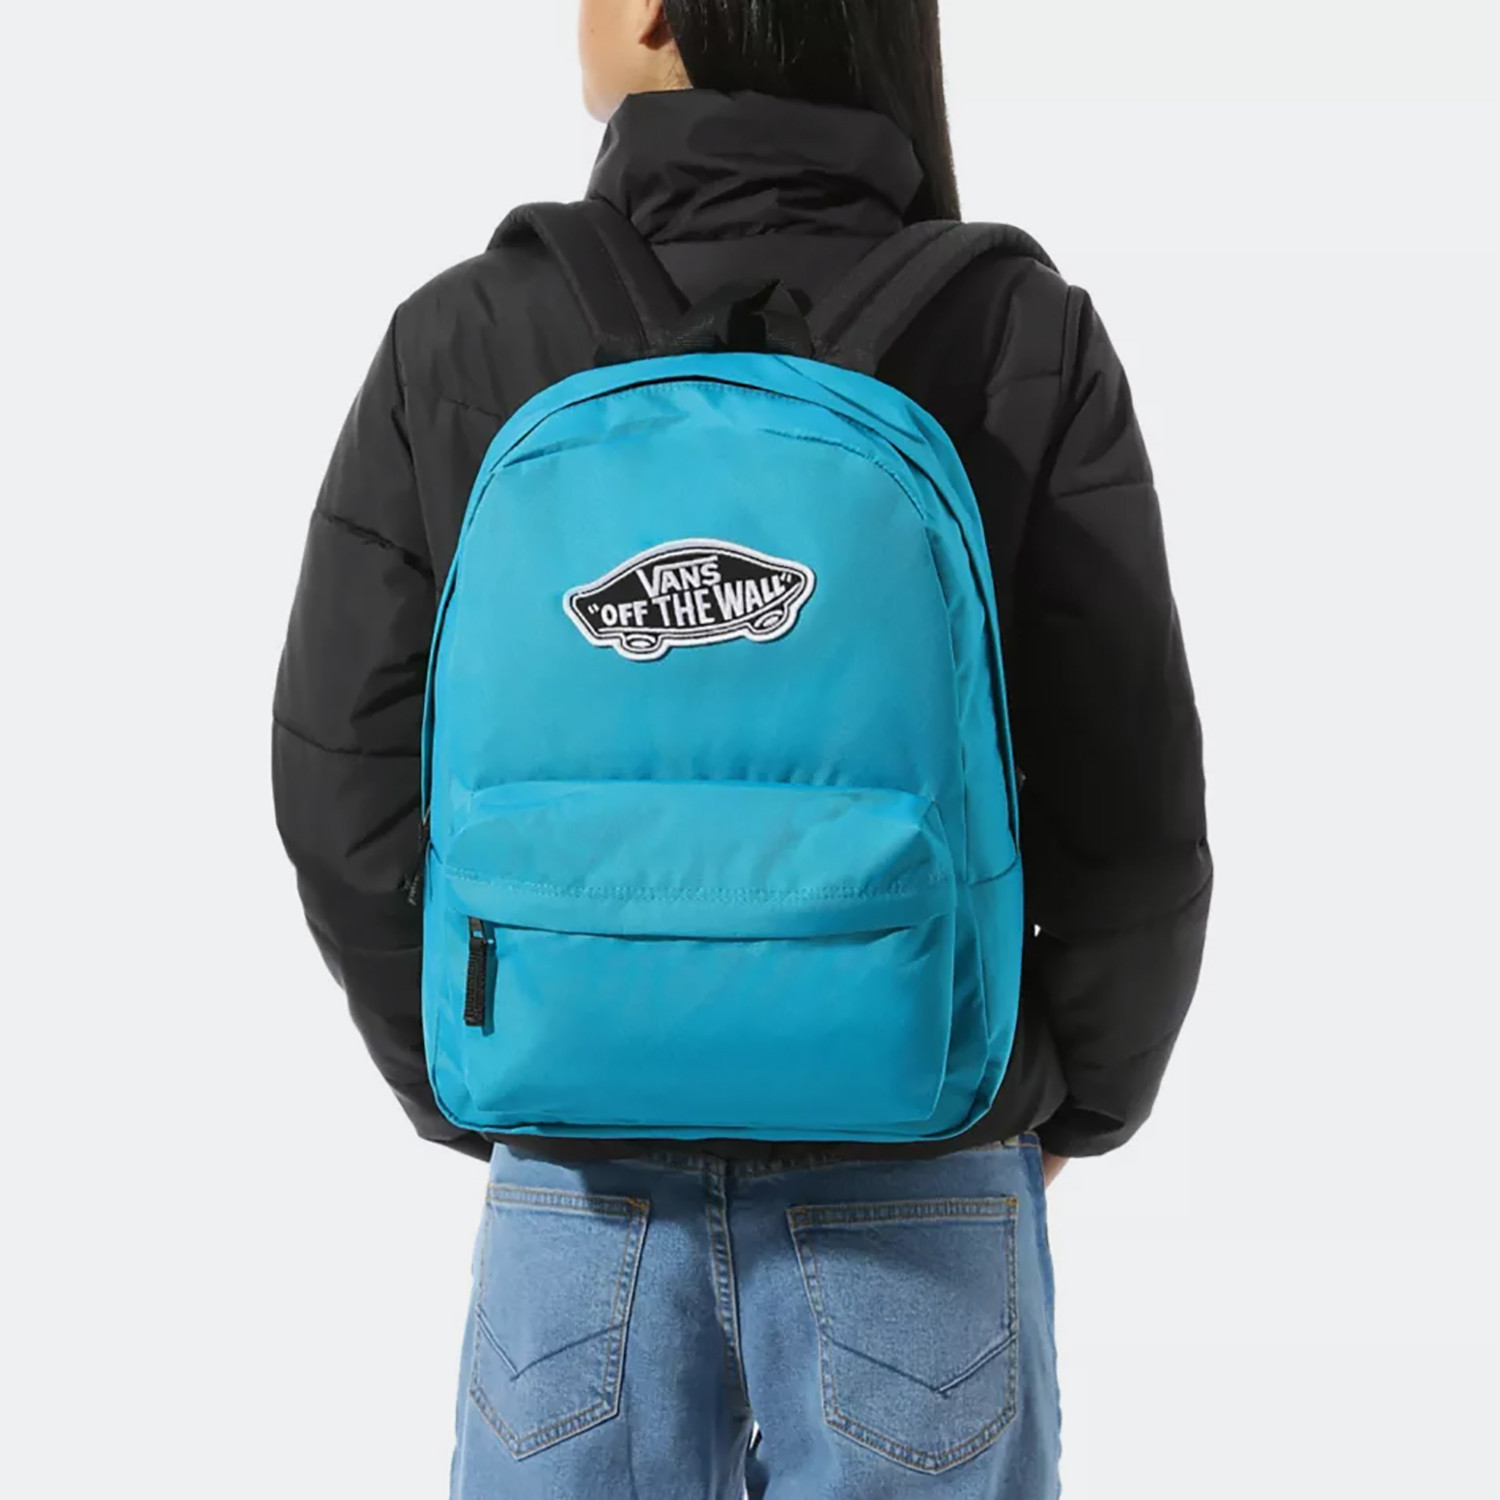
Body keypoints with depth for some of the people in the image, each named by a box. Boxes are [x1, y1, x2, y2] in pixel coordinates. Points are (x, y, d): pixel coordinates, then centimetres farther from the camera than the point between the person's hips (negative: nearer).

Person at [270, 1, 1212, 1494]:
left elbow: (349, 786, -6)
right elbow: (1126, 812, -11)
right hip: (910, 1184, 0)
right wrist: (1081, 1101, 8)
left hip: (589, 1180, 1)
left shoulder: (461, 343, -8)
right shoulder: (1027, 347, -10)